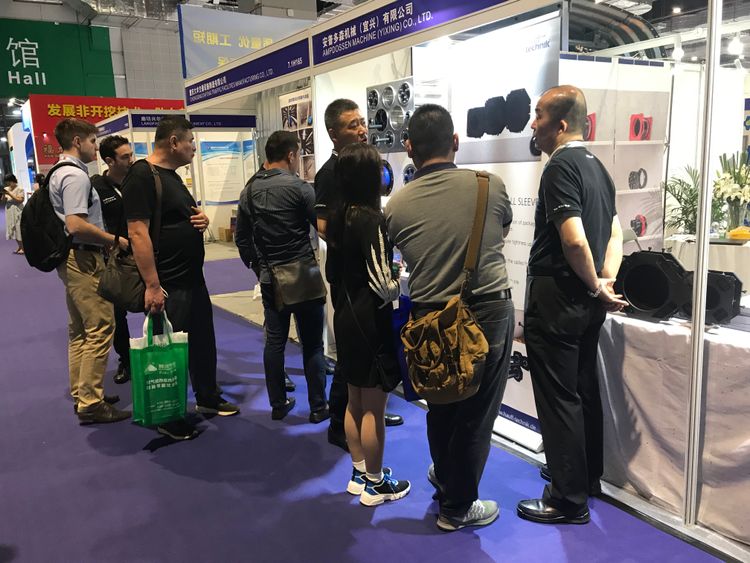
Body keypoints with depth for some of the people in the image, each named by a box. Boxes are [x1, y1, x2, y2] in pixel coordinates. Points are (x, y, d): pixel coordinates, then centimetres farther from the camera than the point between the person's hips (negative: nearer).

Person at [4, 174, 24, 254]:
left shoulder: (19, 189, -8)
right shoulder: (6, 189, 9)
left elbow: (20, 200, -16)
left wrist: (10, 194, -19)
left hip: (17, 212, -6)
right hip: (9, 212, 6)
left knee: (19, 229, -2)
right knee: (13, 229, 10)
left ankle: (23, 247, 6)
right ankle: (19, 247, 19)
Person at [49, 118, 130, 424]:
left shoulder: (60, 172, 16)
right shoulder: (76, 176, -16)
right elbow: (76, 225, -27)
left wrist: (107, 239, 20)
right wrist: (116, 240, -18)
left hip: (72, 258, 11)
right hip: (83, 258, -11)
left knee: (79, 329, 16)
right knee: (100, 328, -8)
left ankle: (81, 393, 26)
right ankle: (91, 403, -5)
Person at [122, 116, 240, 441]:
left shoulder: (172, 175, 13)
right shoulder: (142, 175, -16)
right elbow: (137, 233, -23)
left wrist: (201, 220, 1)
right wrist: (152, 285, -26)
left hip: (193, 278, 9)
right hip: (167, 285, -9)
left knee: (203, 341, 19)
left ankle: (208, 398, 37)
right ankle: (168, 420, 19)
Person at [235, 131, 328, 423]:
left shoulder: (249, 191, 6)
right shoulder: (299, 187, -13)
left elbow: (242, 237, 10)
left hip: (269, 278, 5)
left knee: (274, 340, 12)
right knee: (312, 342, 3)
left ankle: (278, 404, 20)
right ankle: (318, 407, 11)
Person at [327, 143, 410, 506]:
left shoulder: (337, 218, 4)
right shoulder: (370, 219, -20)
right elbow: (383, 285, -22)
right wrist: (404, 282, -4)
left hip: (345, 317, 8)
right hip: (370, 323, -8)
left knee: (354, 402, 18)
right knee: (374, 409, 5)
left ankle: (359, 474, 32)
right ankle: (375, 485, 20)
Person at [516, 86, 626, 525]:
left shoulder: (561, 167, -16)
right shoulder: (598, 167, 12)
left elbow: (574, 241, -25)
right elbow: (615, 234, 13)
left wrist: (595, 287, -11)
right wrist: (606, 281, 3)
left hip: (556, 299, -9)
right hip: (587, 303, 9)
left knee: (558, 398, 0)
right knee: (585, 389, 19)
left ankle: (569, 500, 11)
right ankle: (588, 477, 34)